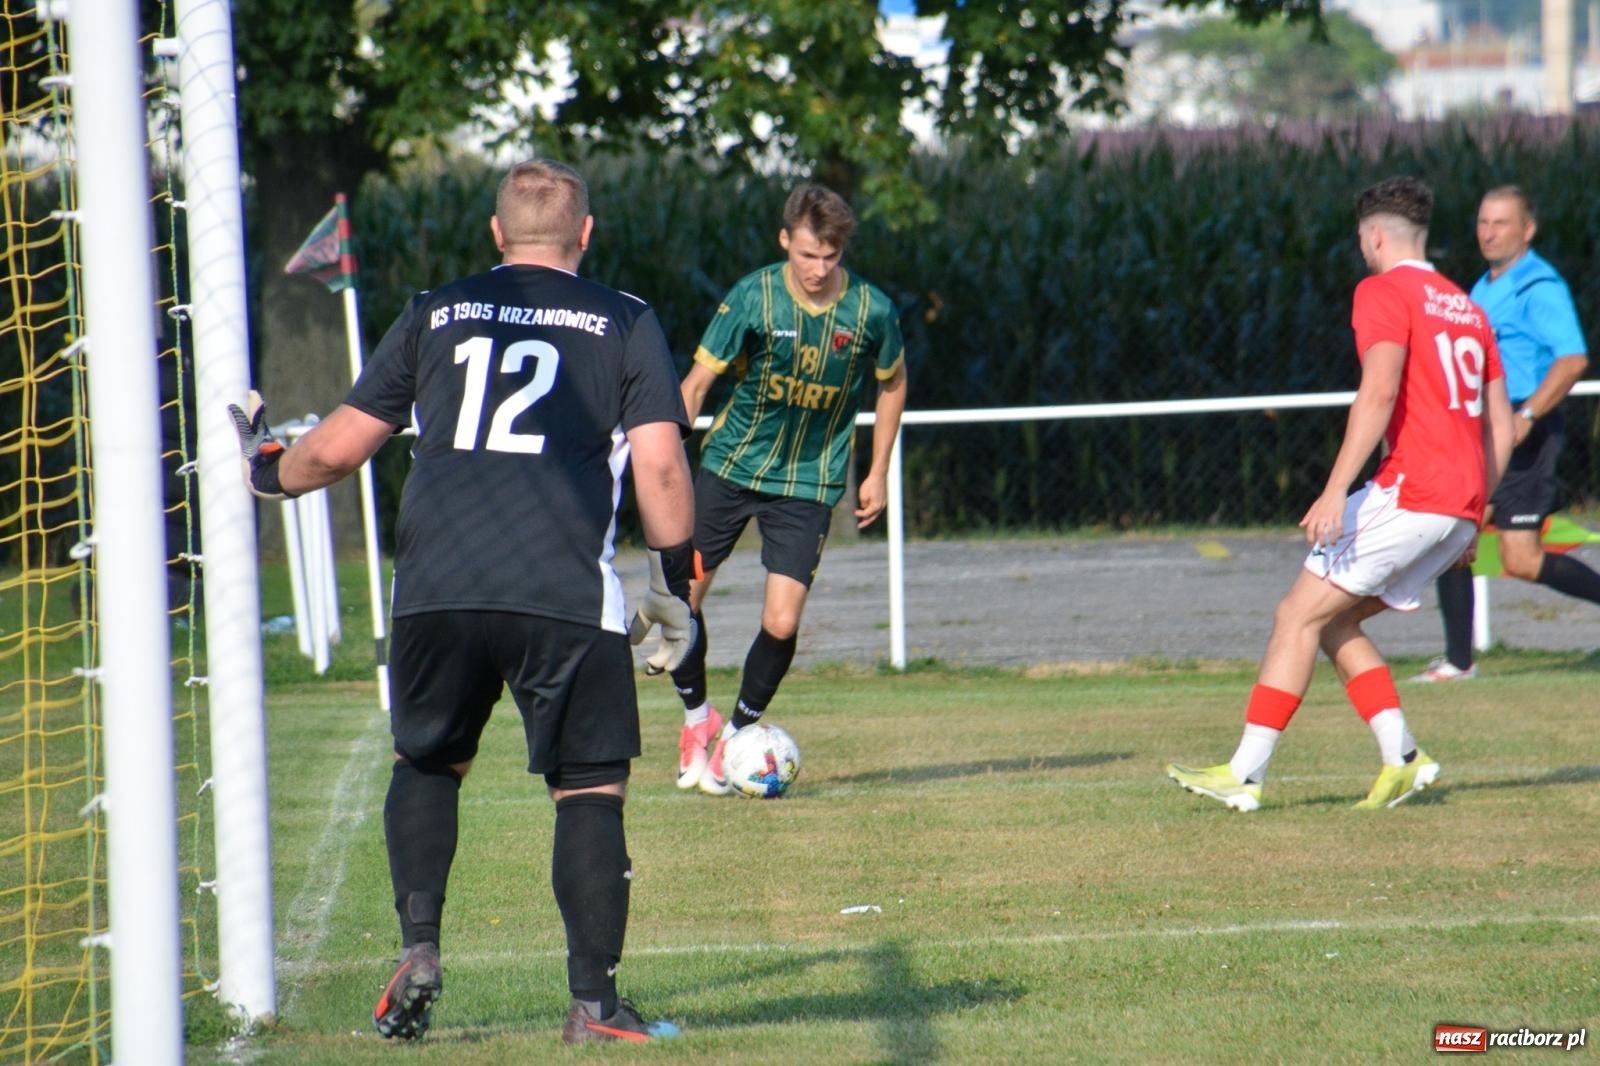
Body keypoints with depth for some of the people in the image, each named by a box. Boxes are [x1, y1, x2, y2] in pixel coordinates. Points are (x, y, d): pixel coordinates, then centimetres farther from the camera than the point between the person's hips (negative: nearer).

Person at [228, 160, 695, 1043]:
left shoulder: (435, 315, 16)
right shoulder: (624, 323, 11)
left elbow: (337, 448, 18)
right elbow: (660, 464, 0)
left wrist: (266, 472, 37)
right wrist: (675, 582, 11)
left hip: (437, 589, 2)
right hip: (566, 595, -2)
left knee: (427, 762, 22)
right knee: (589, 788, 5)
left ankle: (418, 946, 5)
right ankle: (593, 1001, -1)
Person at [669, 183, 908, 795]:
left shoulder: (871, 311, -11)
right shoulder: (754, 297, -14)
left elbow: (892, 384, 8)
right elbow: (698, 381, -6)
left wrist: (878, 474, 9)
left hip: (809, 483, -1)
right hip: (730, 466, 1)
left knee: (781, 623, -11)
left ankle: (736, 734, 13)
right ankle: (696, 717, 24)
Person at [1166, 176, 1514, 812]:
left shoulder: (1383, 292, -3)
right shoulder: (1467, 308, 21)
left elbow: (1380, 390, -19)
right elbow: (1501, 427, 22)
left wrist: (1336, 491, -23)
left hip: (1412, 491, -8)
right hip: (1462, 508, 8)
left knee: (1299, 616, -3)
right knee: (1333, 621, 16)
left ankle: (1246, 774, -9)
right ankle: (1401, 759, 5)